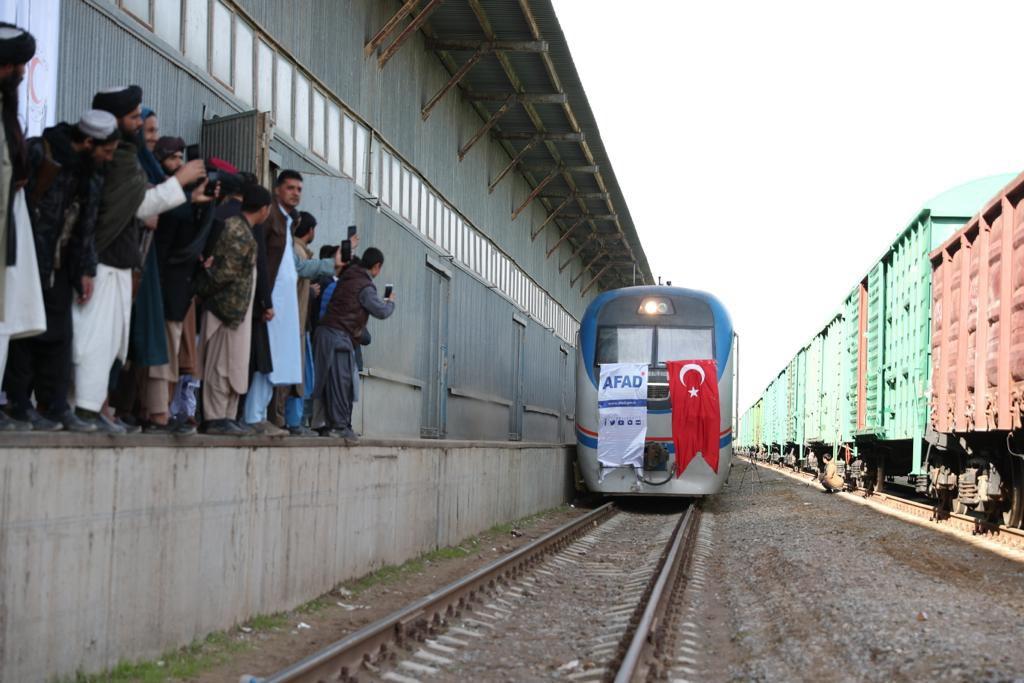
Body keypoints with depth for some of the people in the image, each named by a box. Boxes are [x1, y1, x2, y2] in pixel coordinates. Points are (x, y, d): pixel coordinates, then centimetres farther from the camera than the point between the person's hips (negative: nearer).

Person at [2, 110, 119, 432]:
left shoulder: (91, 174, 10)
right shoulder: (37, 154, -13)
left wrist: (85, 270, 11)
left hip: (59, 266, 7)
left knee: (59, 336, 5)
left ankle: (56, 406, 10)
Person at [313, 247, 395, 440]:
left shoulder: (348, 276, 16)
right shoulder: (365, 286, -9)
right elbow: (382, 312, -8)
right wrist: (391, 302, 12)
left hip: (326, 331, 9)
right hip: (338, 335, -9)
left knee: (332, 381, 9)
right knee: (340, 381, -8)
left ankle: (333, 424, 10)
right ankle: (339, 426, -10)